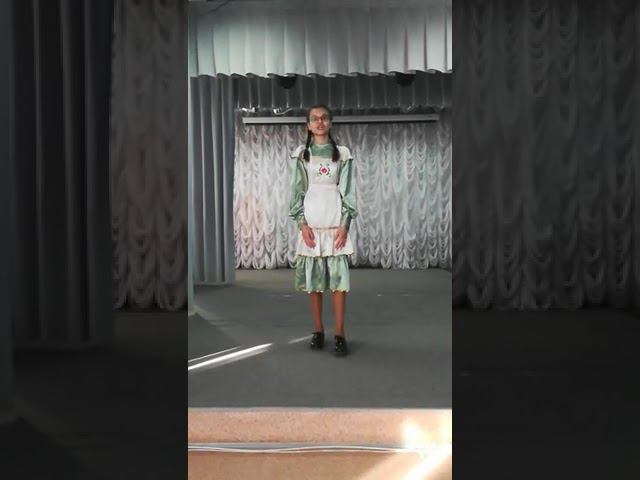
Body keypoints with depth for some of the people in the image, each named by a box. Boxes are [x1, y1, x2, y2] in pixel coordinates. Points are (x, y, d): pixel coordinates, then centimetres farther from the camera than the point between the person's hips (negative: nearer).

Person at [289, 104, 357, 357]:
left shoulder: (342, 153, 5)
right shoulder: (302, 154, 6)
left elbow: (348, 190, 2)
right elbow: (297, 190, 4)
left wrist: (344, 224, -8)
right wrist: (302, 223, -7)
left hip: (336, 221, -1)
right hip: (311, 221, 1)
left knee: (338, 275, -6)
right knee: (313, 275, 3)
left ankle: (339, 334, -2)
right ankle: (318, 330, 13)